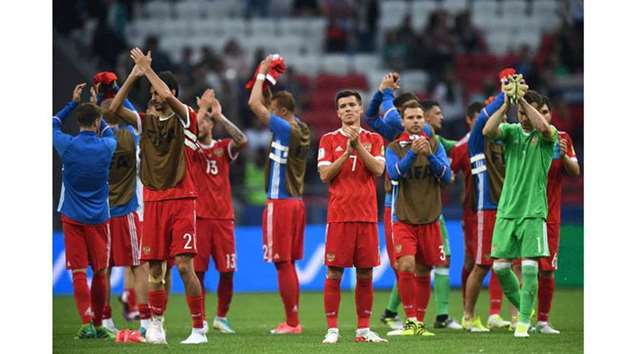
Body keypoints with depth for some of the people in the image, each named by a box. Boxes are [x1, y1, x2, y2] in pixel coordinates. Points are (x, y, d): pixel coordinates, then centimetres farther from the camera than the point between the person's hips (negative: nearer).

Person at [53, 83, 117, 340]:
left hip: (72, 217, -1)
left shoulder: (67, 145, -8)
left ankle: (86, 324, -14)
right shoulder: (106, 147, -5)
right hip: (98, 218, 1)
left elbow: (53, 124, 15)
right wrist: (96, 108, 31)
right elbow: (109, 133, 22)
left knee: (78, 273, -3)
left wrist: (74, 102, 20)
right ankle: (98, 325, 15)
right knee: (100, 273, 9)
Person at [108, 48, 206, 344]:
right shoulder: (146, 121, 11)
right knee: (155, 268, 5)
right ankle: (156, 323, 17)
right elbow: (114, 108, -3)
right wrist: (134, 75, -9)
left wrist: (147, 68, -11)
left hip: (181, 200, -4)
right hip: (153, 201, 4)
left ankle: (199, 328, -6)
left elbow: (168, 97, -21)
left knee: (184, 265, -11)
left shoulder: (184, 119, -1)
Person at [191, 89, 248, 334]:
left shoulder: (223, 148, 8)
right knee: (197, 270, -4)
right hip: (198, 217, -1)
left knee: (227, 272, 1)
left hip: (223, 217, 1)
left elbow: (242, 140, -13)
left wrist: (219, 116, -16)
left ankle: (221, 317, 16)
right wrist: (201, 109, -20)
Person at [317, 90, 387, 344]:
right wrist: (347, 151, -12)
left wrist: (358, 145, -12)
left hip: (367, 215, 2)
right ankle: (332, 329, -1)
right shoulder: (329, 139, 6)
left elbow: (378, 170, -4)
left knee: (365, 273, 4)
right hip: (339, 215, -2)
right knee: (334, 273, -4)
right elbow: (325, 175, -4)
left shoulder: (373, 139, 10)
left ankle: (363, 329, 10)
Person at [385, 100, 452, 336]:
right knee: (406, 266, -19)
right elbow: (394, 173, -13)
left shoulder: (435, 146, 7)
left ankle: (420, 323, 18)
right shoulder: (394, 148, 3)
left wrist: (429, 155, -18)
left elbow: (446, 177, -3)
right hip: (404, 219, -2)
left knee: (423, 273, 8)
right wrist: (412, 153, -25)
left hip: (429, 219, 2)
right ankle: (410, 320, -14)